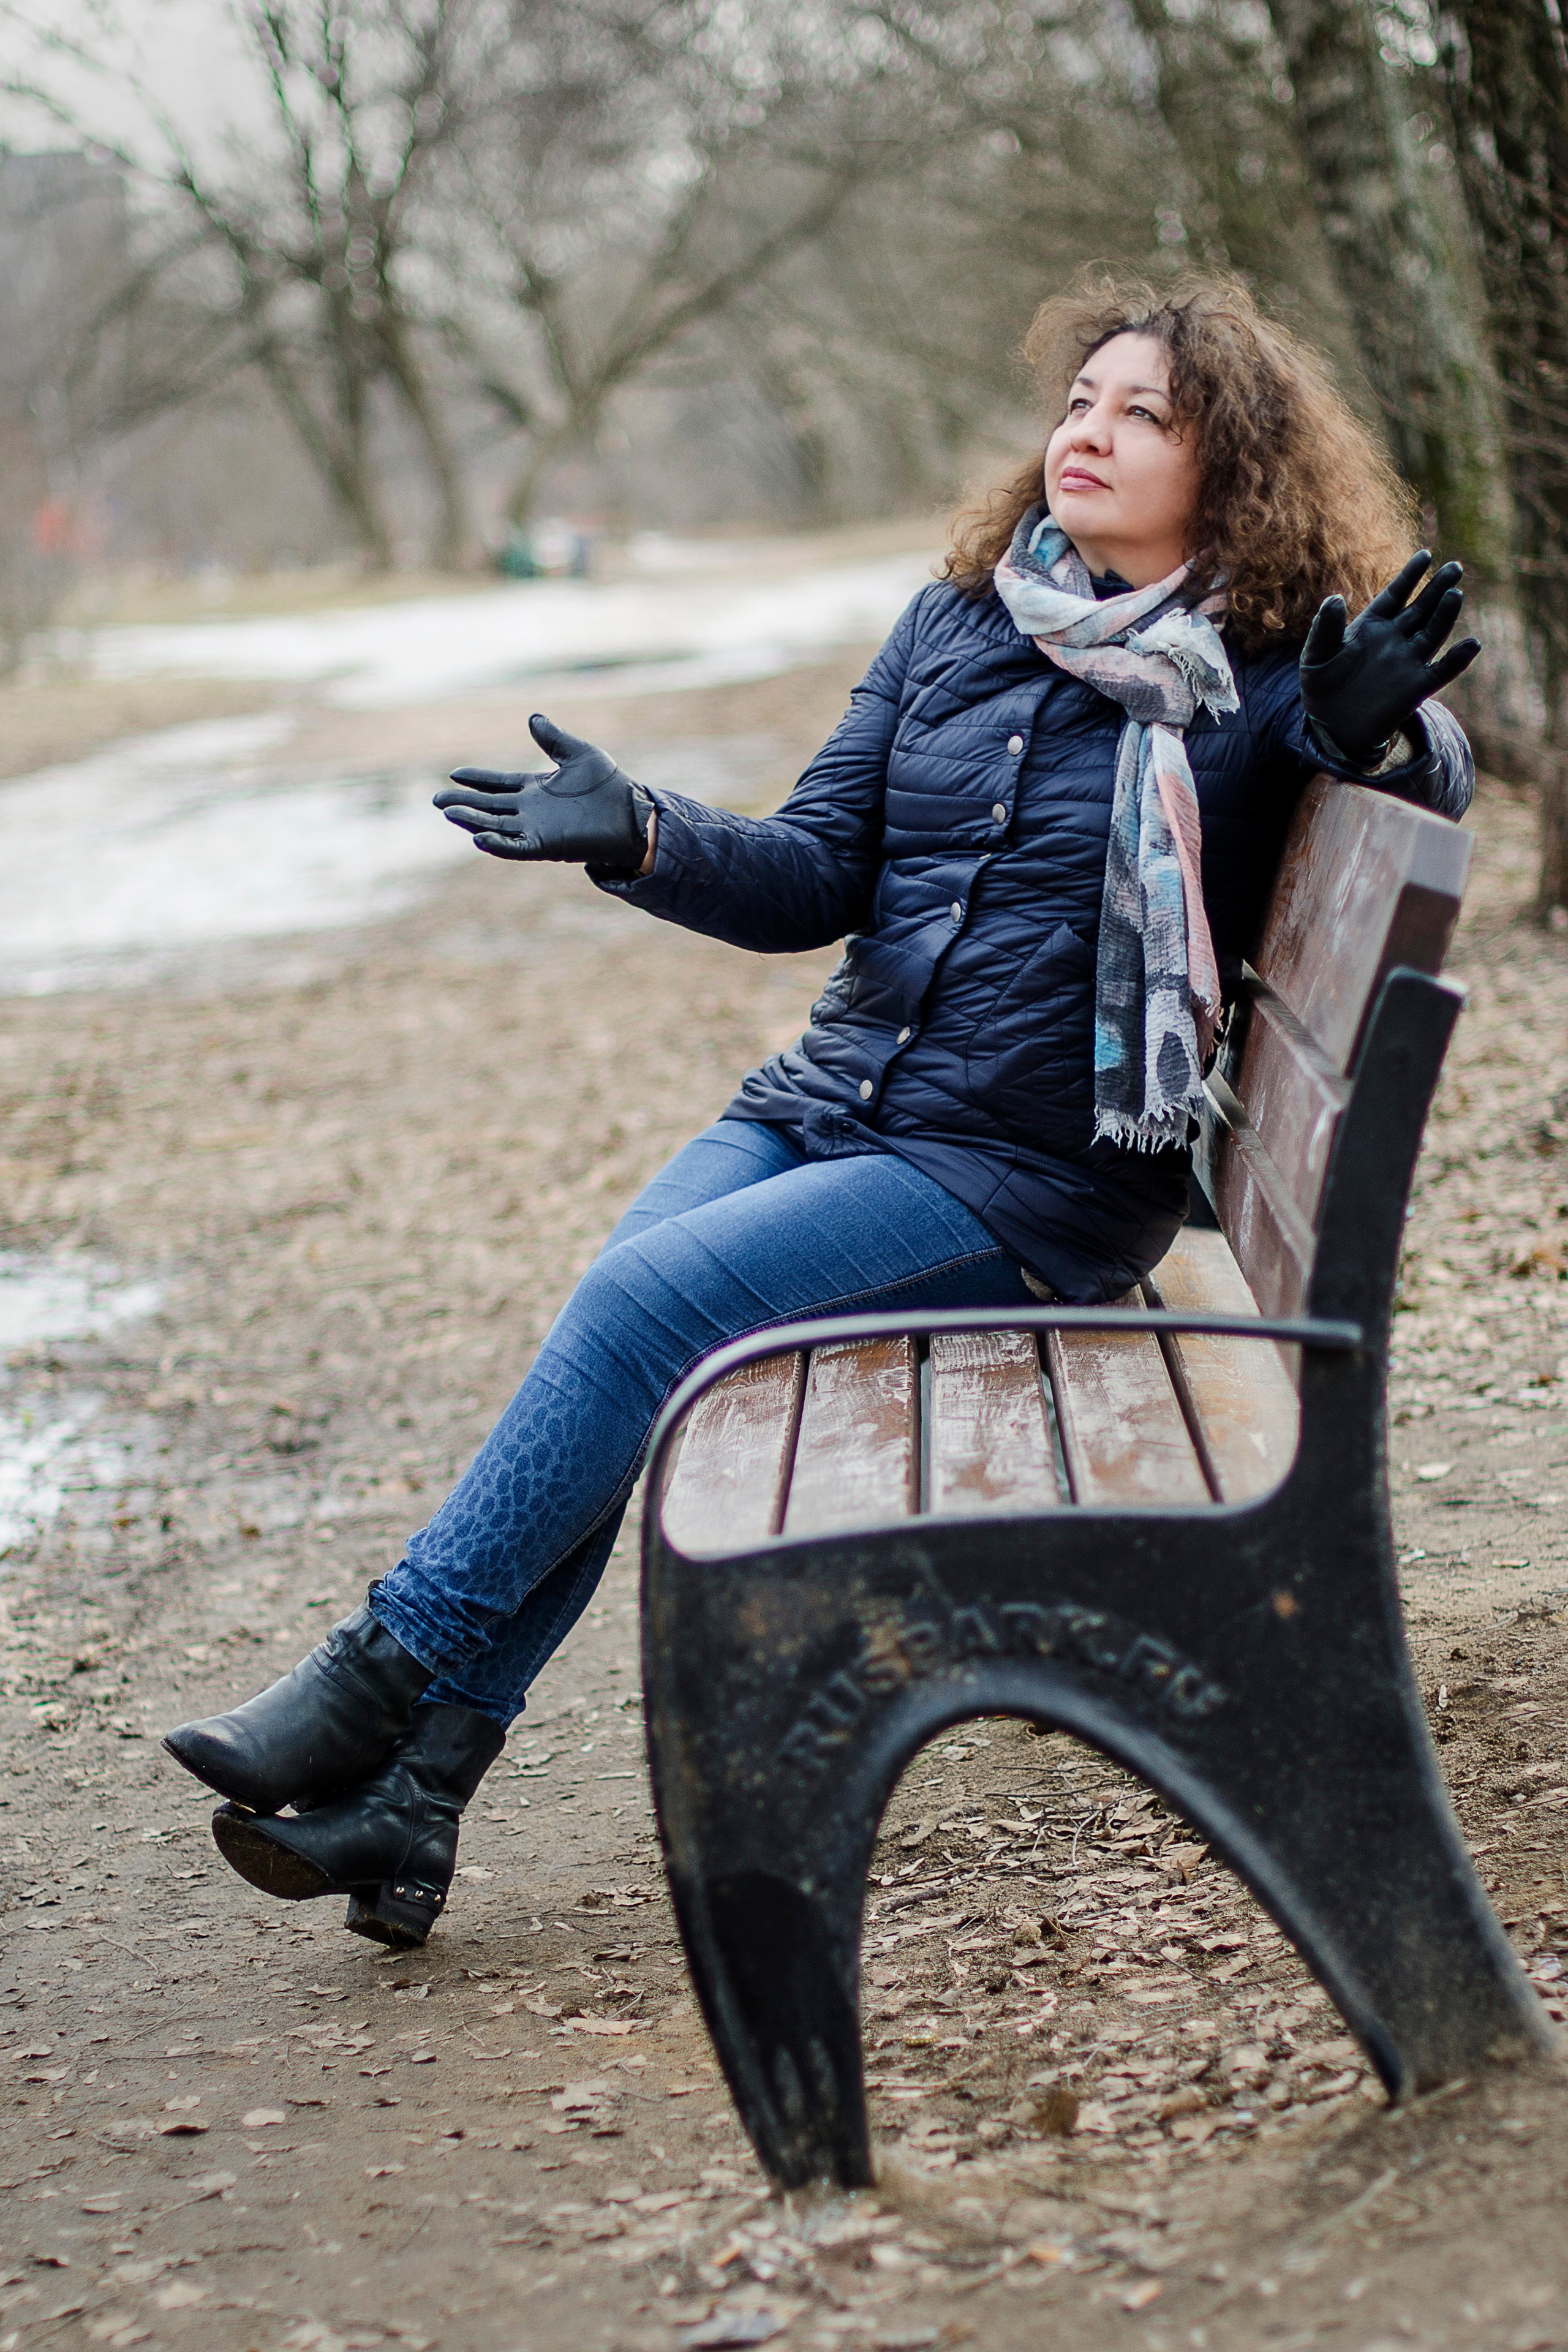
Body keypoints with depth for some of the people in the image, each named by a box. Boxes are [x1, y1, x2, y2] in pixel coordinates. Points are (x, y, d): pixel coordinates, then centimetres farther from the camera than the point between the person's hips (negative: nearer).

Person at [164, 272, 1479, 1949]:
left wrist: (1374, 729, -22)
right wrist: (640, 839, -8)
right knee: (609, 1321, -19)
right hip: (829, 1102, 5)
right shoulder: (955, 626, 12)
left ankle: (388, 1675, -15)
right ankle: (412, 1794, -18)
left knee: (652, 1299, -24)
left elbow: (1439, 787, 1)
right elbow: (821, 872, 10)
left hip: (1033, 1177, -5)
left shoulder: (1266, 673, -3)